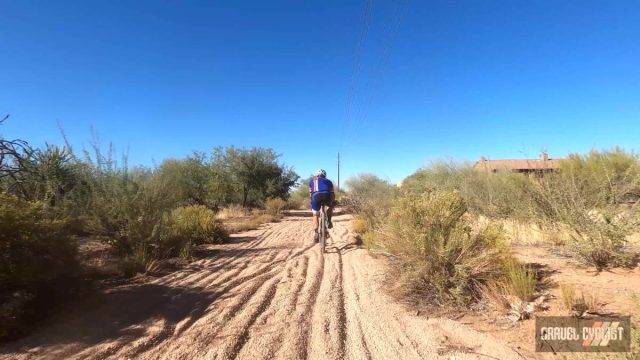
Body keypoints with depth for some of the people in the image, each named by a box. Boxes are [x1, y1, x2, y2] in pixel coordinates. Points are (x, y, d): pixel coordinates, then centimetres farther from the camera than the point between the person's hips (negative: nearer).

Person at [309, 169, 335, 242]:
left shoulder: (312, 180, 34)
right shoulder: (328, 181, 35)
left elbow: (310, 193, 32)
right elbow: (332, 194, 34)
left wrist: (312, 202, 43)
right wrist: (333, 204, 45)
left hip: (316, 195, 0)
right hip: (326, 195, 0)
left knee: (315, 216, 16)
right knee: (330, 206, 34)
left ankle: (316, 233, 4)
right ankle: (329, 221, 20)